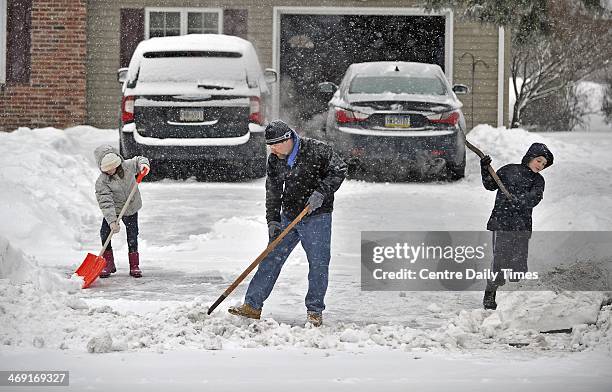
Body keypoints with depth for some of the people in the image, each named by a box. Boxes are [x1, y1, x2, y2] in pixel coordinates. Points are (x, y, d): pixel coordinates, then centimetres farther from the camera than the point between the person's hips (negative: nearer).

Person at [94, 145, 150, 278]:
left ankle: (134, 266, 13)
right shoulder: (101, 182, -24)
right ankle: (108, 264, 5)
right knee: (105, 234, -10)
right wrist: (112, 221, -36)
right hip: (113, 212, -1)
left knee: (132, 237, 1)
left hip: (131, 209, 1)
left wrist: (144, 165, -18)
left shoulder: (127, 166, -16)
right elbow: (106, 203, -29)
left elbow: (139, 160, 6)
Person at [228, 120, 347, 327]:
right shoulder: (274, 161, 3)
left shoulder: (316, 150, -14)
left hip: (317, 217, -5)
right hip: (288, 217, 5)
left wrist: (321, 192, -21)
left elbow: (339, 170, -11)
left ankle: (315, 311, 10)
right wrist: (273, 221, -1)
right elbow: (273, 192, 8)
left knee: (318, 263, -3)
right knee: (271, 259, 3)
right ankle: (252, 305, 7)